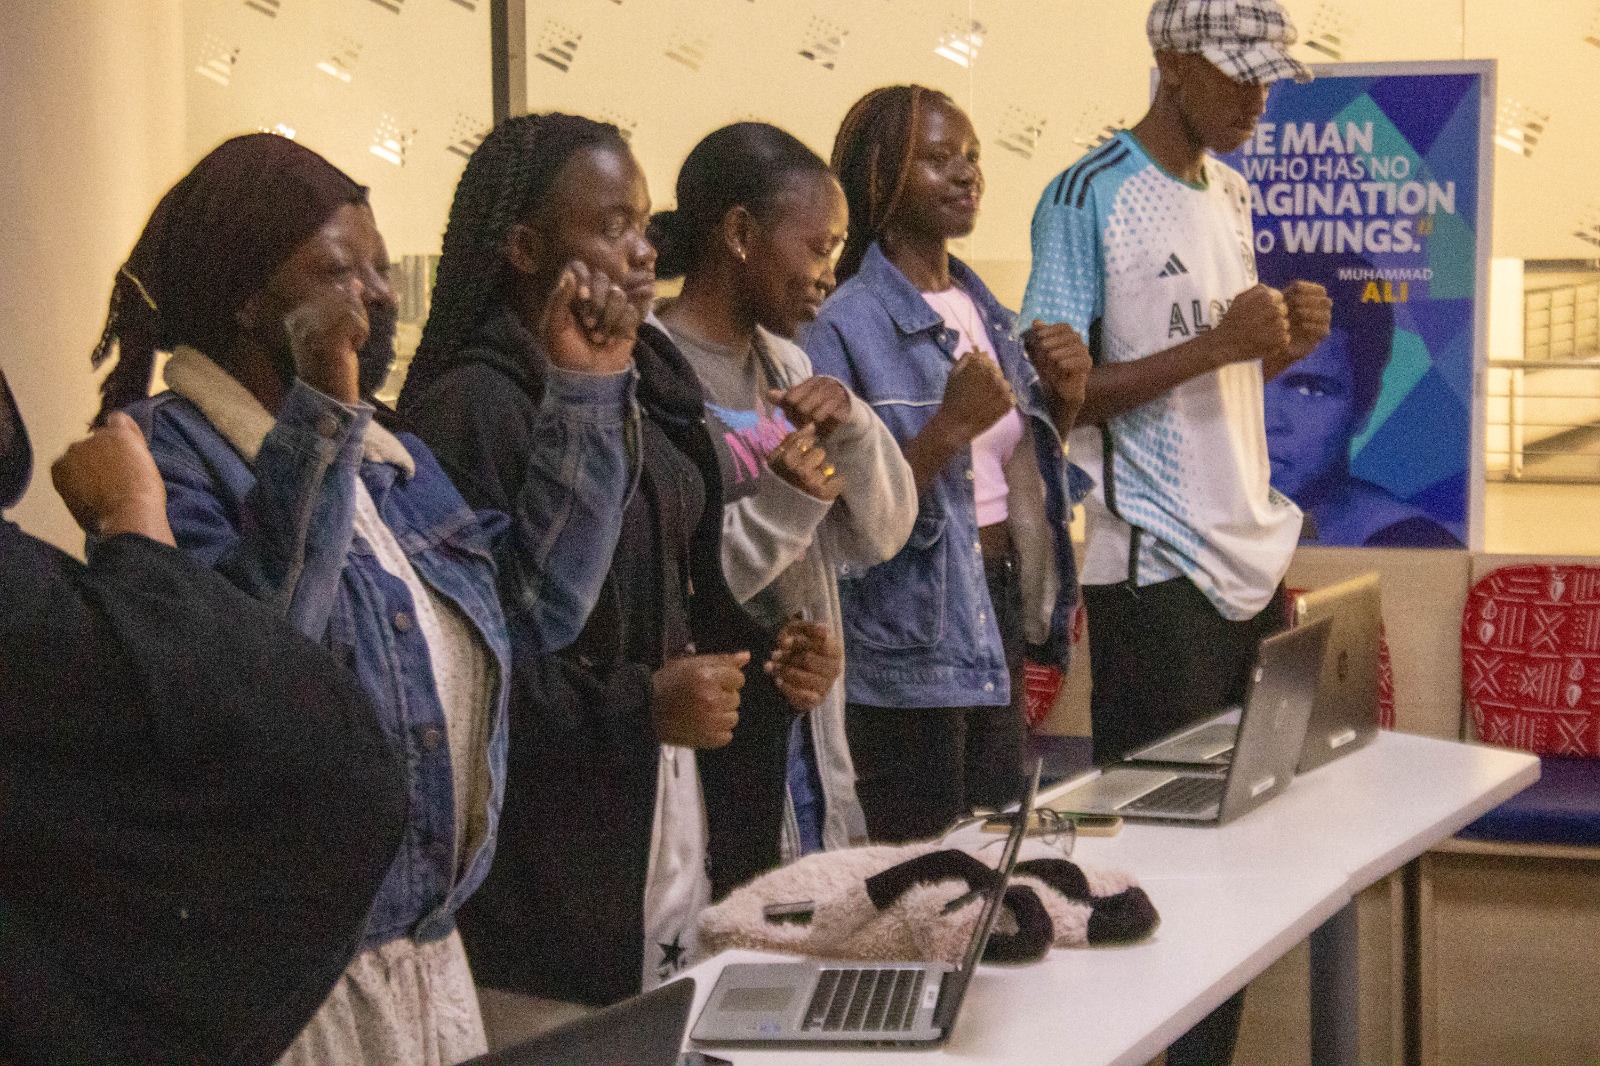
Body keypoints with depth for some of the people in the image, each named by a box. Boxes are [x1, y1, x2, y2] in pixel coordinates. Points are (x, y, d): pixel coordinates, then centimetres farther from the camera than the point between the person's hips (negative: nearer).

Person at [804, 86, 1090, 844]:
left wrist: (1063, 397, 2)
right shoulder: (845, 326, -13)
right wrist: (951, 425, -25)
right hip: (908, 640, -8)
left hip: (997, 614, 8)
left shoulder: (985, 311, 11)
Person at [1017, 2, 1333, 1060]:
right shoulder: (1089, 198, -8)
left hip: (1253, 556, 7)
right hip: (1155, 573, -7)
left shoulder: (1233, 195, 15)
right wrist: (1214, 344, -20)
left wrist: (1282, 344, 1)